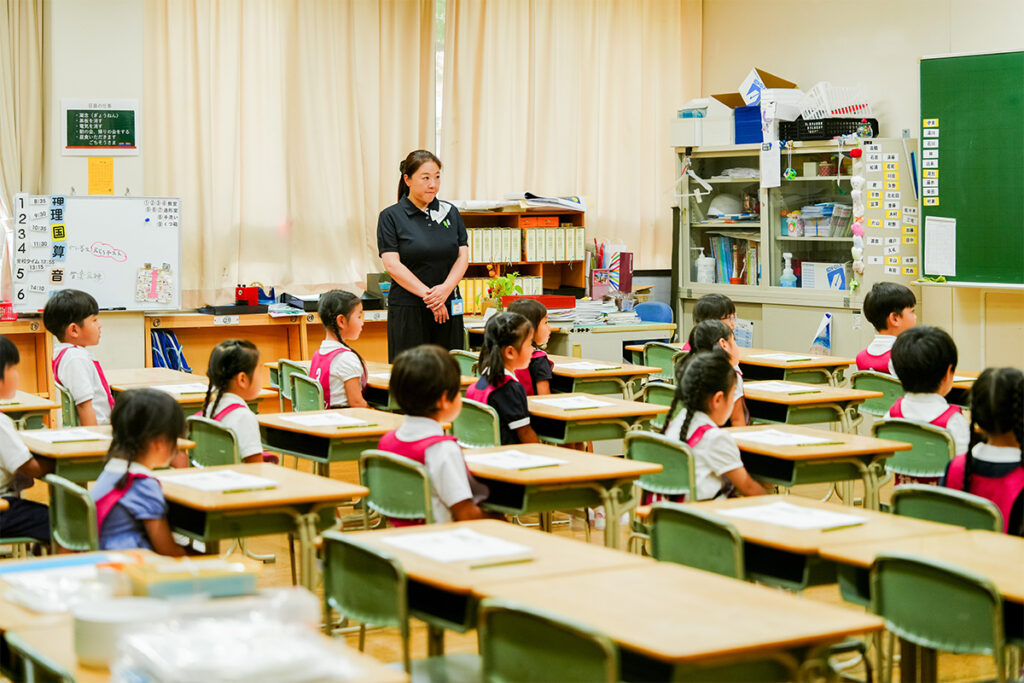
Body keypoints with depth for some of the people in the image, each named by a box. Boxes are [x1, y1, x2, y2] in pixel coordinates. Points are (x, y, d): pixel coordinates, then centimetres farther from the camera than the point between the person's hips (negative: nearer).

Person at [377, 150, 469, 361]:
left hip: (448, 308, 4)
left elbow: (463, 256, 5)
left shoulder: (451, 213, 11)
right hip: (408, 310, -4)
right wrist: (428, 295, -15)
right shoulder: (391, 217, -1)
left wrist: (445, 289, -13)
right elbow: (392, 265, -8)